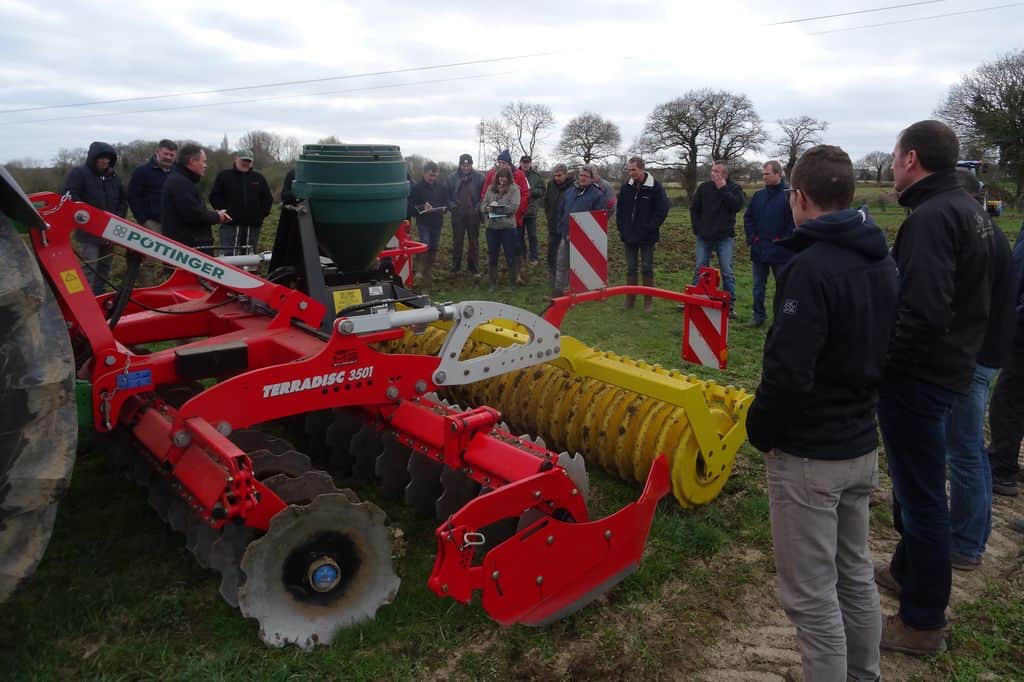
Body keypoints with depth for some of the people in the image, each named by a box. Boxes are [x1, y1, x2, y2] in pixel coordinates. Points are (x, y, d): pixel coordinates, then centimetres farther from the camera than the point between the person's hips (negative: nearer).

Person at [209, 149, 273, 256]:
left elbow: (268, 198, 15)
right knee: (228, 255, -11)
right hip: (230, 225, -3)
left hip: (253, 226, 3)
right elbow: (214, 196, 4)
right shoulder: (224, 175, 5)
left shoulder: (259, 177, 12)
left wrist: (262, 214, 3)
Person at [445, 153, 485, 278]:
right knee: (457, 241, 9)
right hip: (457, 214, 1)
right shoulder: (452, 178, 1)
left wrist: (479, 207, -8)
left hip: (473, 215, -1)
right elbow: (446, 194, 7)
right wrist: (451, 206, -3)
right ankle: (455, 266, 19)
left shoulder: (479, 177, -4)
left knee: (474, 242, 6)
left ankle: (473, 268, 13)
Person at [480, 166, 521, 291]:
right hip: (491, 226, 4)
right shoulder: (490, 188, 10)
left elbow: (514, 207, -12)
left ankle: (514, 280, 17)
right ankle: (493, 282, 20)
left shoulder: (514, 189, -2)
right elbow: (482, 205, 8)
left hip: (507, 226, -3)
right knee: (492, 255, 10)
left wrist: (498, 207, -15)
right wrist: (487, 208, -14)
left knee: (510, 255, 4)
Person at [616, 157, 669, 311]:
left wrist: (650, 228, -12)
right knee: (630, 268, 10)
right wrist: (621, 228, 4)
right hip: (628, 236, 4)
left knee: (647, 268, 3)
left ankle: (648, 300, 12)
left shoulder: (655, 187, -8)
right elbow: (619, 210, 14)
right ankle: (630, 299, 19)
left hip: (647, 237, -4)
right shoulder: (625, 188, 6)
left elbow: (662, 210, -8)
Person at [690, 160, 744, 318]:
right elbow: (694, 208, 10)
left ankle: (730, 304, 7)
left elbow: (737, 206, -18)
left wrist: (723, 189, -15)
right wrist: (697, 229, 2)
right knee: (699, 270, 7)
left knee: (727, 272, 0)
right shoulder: (704, 187, 5)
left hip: (724, 238, -2)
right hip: (704, 237, 2)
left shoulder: (734, 188, -1)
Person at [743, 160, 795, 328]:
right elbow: (748, 217, 14)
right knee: (758, 285, 12)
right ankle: (758, 315, 23)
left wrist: (784, 240, -12)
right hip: (759, 249, 5)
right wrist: (751, 237, 4)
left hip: (780, 251, -5)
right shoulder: (758, 195, 7)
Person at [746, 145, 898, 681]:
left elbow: (787, 372, -27)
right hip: (862, 447, 9)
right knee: (855, 575, 23)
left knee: (811, 596, 5)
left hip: (807, 457, -9)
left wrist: (760, 432, -12)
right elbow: (887, 351, 13)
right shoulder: (884, 264, 5)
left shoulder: (810, 268, -22)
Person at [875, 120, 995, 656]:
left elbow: (923, 315, -31)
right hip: (949, 366, 10)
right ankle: (906, 571, 44)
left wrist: (876, 361, -20)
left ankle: (923, 623, 18)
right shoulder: (969, 208, 11)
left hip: (917, 377, -10)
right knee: (913, 483, 24)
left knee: (920, 495, 2)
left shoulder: (930, 218, -22)